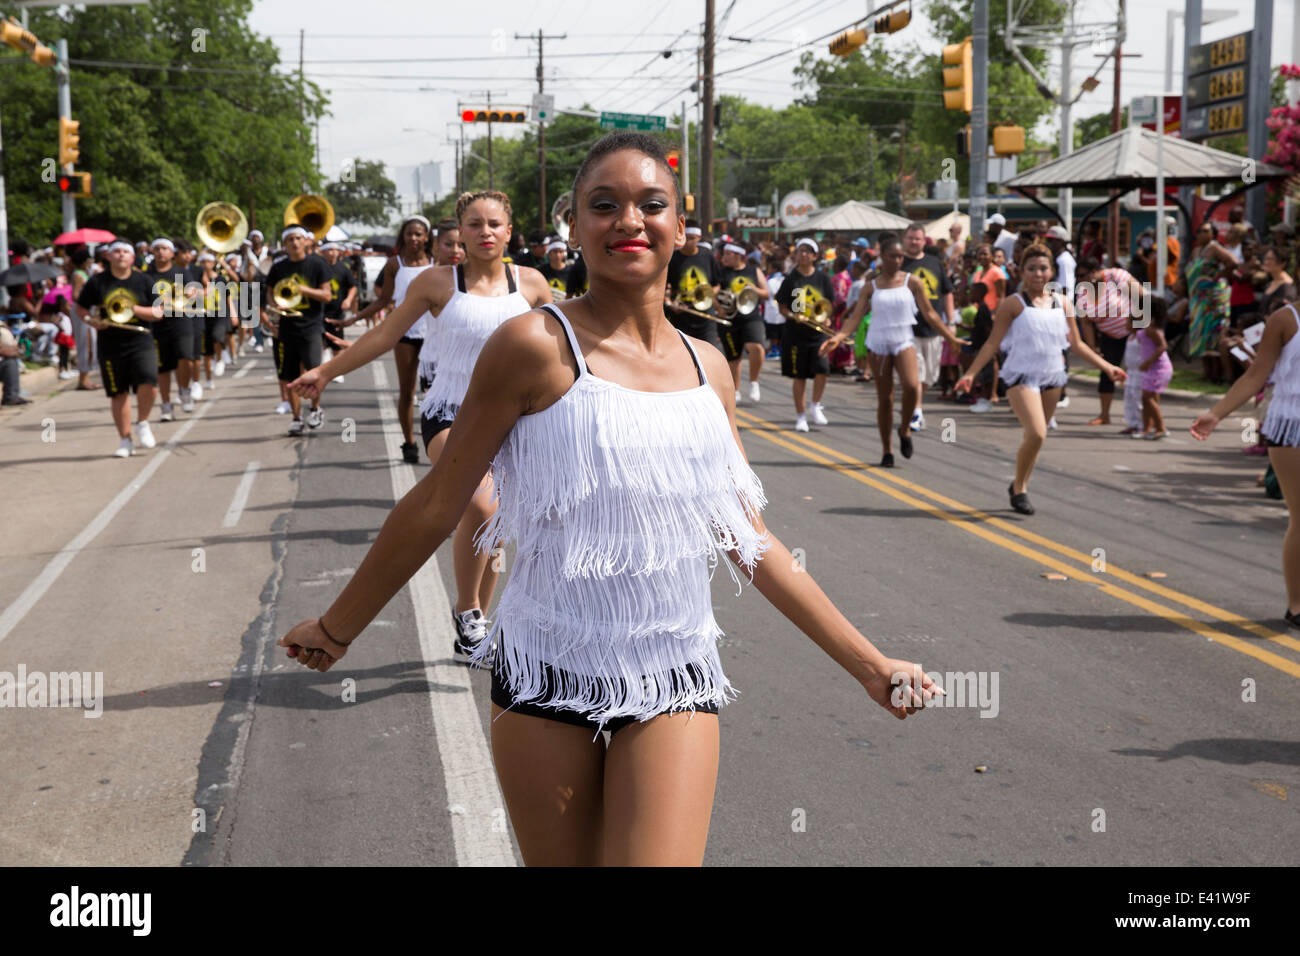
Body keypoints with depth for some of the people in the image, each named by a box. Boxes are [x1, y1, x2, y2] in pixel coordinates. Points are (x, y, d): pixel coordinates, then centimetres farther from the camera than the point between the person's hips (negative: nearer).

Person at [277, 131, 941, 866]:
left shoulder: (708, 369, 6)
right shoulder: (538, 346, -9)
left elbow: (750, 541, 12)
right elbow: (438, 505, -2)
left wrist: (868, 664, 12)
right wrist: (338, 629, 4)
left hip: (674, 686, 3)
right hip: (550, 676, -3)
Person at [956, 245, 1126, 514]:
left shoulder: (1062, 304, 9)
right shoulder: (1013, 304, -4)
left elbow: (1077, 344, 17)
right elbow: (992, 343, -4)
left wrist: (1106, 366, 13)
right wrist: (971, 373, -12)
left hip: (1052, 376, 5)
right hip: (1022, 376, -5)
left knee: (1035, 436, 10)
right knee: (1036, 434, -19)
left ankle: (1019, 486, 26)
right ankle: (1019, 488, 0)